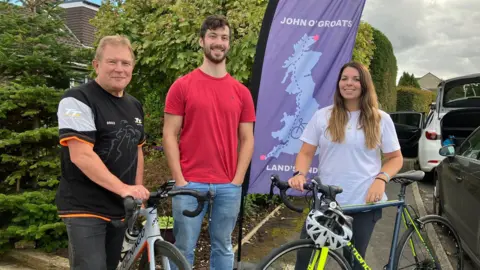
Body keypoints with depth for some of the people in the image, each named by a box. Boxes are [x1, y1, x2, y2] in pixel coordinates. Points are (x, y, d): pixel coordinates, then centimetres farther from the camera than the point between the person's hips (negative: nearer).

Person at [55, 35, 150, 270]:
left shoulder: (134, 106, 11)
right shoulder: (78, 100, -13)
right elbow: (81, 155, -23)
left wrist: (137, 192, 10)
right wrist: (124, 188, -27)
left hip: (119, 208, 7)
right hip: (85, 208, -7)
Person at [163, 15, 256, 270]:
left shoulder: (241, 92, 7)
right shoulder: (182, 86, 0)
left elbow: (247, 139, 8)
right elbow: (169, 135, -2)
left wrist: (237, 179, -1)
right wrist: (180, 180, -8)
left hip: (229, 186, 3)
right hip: (190, 183, -2)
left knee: (223, 248, 14)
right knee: (184, 249, 7)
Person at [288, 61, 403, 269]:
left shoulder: (380, 119, 2)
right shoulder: (322, 116, 2)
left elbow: (395, 158, 7)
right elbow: (306, 152, 3)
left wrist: (381, 179, -11)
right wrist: (300, 174, -16)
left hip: (364, 203, 0)